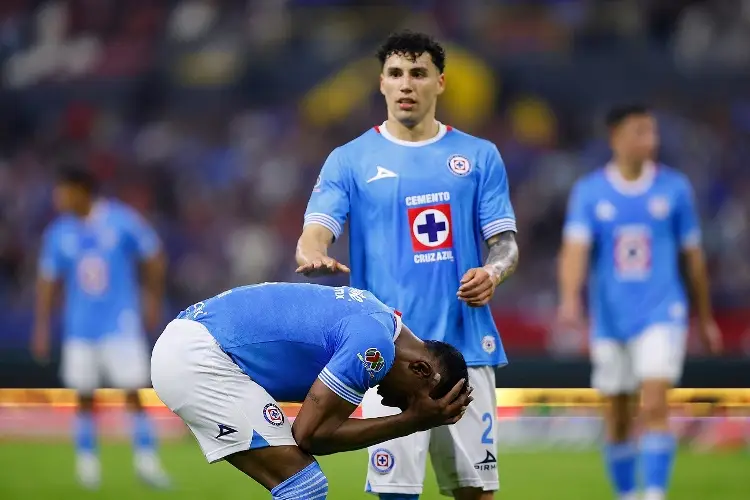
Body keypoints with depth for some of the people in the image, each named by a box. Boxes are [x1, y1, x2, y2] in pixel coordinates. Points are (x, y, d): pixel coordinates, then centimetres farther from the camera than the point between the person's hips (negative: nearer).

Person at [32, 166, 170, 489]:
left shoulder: (122, 221, -9)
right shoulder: (58, 233, 0)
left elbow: (153, 259, 4)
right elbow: (47, 281, 8)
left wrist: (153, 299, 9)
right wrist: (41, 329, 6)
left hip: (121, 325, -3)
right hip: (80, 327, 3)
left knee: (132, 393, -7)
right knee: (84, 396, 6)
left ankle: (147, 461, -1)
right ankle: (87, 463, 16)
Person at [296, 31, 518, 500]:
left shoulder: (479, 156, 9)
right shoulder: (350, 160, 5)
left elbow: (506, 242, 9)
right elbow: (315, 233, -6)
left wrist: (492, 273, -15)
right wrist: (313, 257, -30)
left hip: (467, 345, 2)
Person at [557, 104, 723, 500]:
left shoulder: (674, 188, 1)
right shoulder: (588, 192, -1)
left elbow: (693, 256, 9)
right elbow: (575, 248, -14)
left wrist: (705, 318, 15)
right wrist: (570, 298, -32)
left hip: (661, 315, -1)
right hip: (609, 319, 1)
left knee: (654, 406, -18)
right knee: (618, 416, 9)